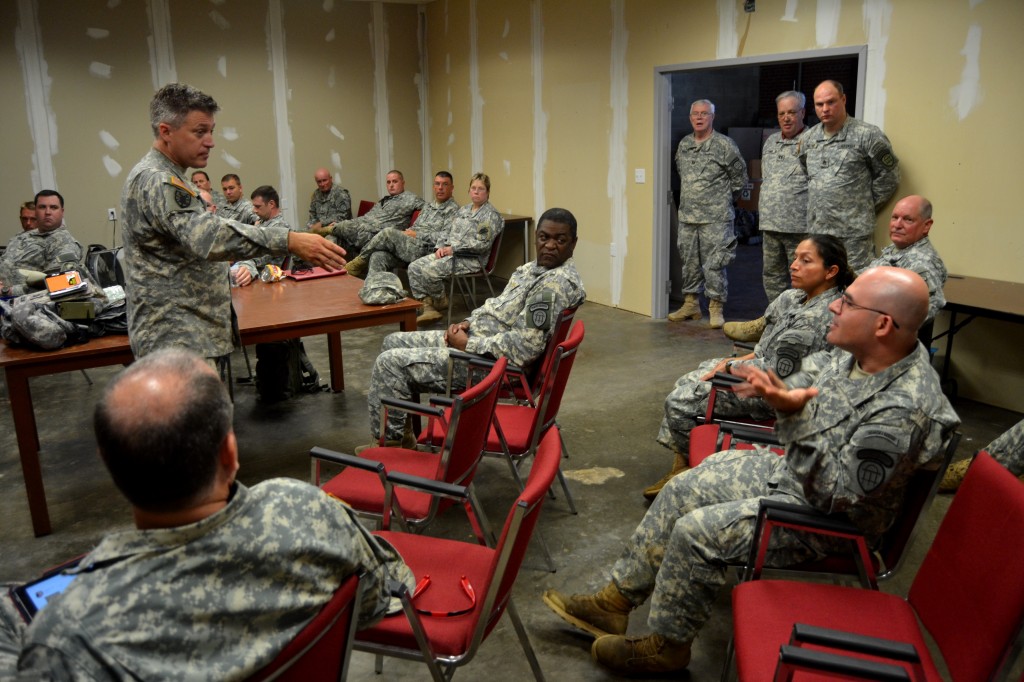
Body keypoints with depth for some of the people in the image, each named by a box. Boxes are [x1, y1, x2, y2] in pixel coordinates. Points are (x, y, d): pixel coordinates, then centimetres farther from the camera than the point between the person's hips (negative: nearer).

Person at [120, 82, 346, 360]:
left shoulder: (160, 176, 16)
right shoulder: (156, 181, -19)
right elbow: (205, 235, -35)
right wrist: (288, 241, -42)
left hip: (183, 335, 11)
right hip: (177, 339, -11)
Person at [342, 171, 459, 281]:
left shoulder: (453, 209, 2)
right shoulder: (428, 207, 27)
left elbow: (446, 237, -11)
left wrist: (417, 235, -9)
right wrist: (407, 233, 3)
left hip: (425, 249, -7)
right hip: (410, 245, 7)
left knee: (389, 232, -24)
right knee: (378, 256, -22)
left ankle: (360, 261, -8)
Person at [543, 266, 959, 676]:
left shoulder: (904, 410, -32)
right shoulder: (855, 354, -7)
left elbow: (840, 493, -31)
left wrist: (794, 414, -37)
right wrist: (779, 392, -8)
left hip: (828, 516, -9)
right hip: (790, 470, 9)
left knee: (696, 531, -18)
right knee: (683, 489, 5)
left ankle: (668, 644, 7)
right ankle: (618, 600, 16)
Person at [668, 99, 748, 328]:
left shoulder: (725, 145, -5)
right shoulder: (683, 144, 10)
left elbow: (739, 178, 2)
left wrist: (723, 198, 7)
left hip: (715, 218, -5)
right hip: (687, 216, 6)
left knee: (714, 264, -5)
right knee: (689, 261, 11)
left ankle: (716, 308, 5)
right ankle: (691, 304, 23)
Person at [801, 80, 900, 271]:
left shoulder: (867, 135, -6)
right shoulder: (809, 138, 12)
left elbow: (888, 176, -1)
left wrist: (864, 206, 1)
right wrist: (815, 207, 15)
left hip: (853, 235, -6)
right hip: (815, 231, 6)